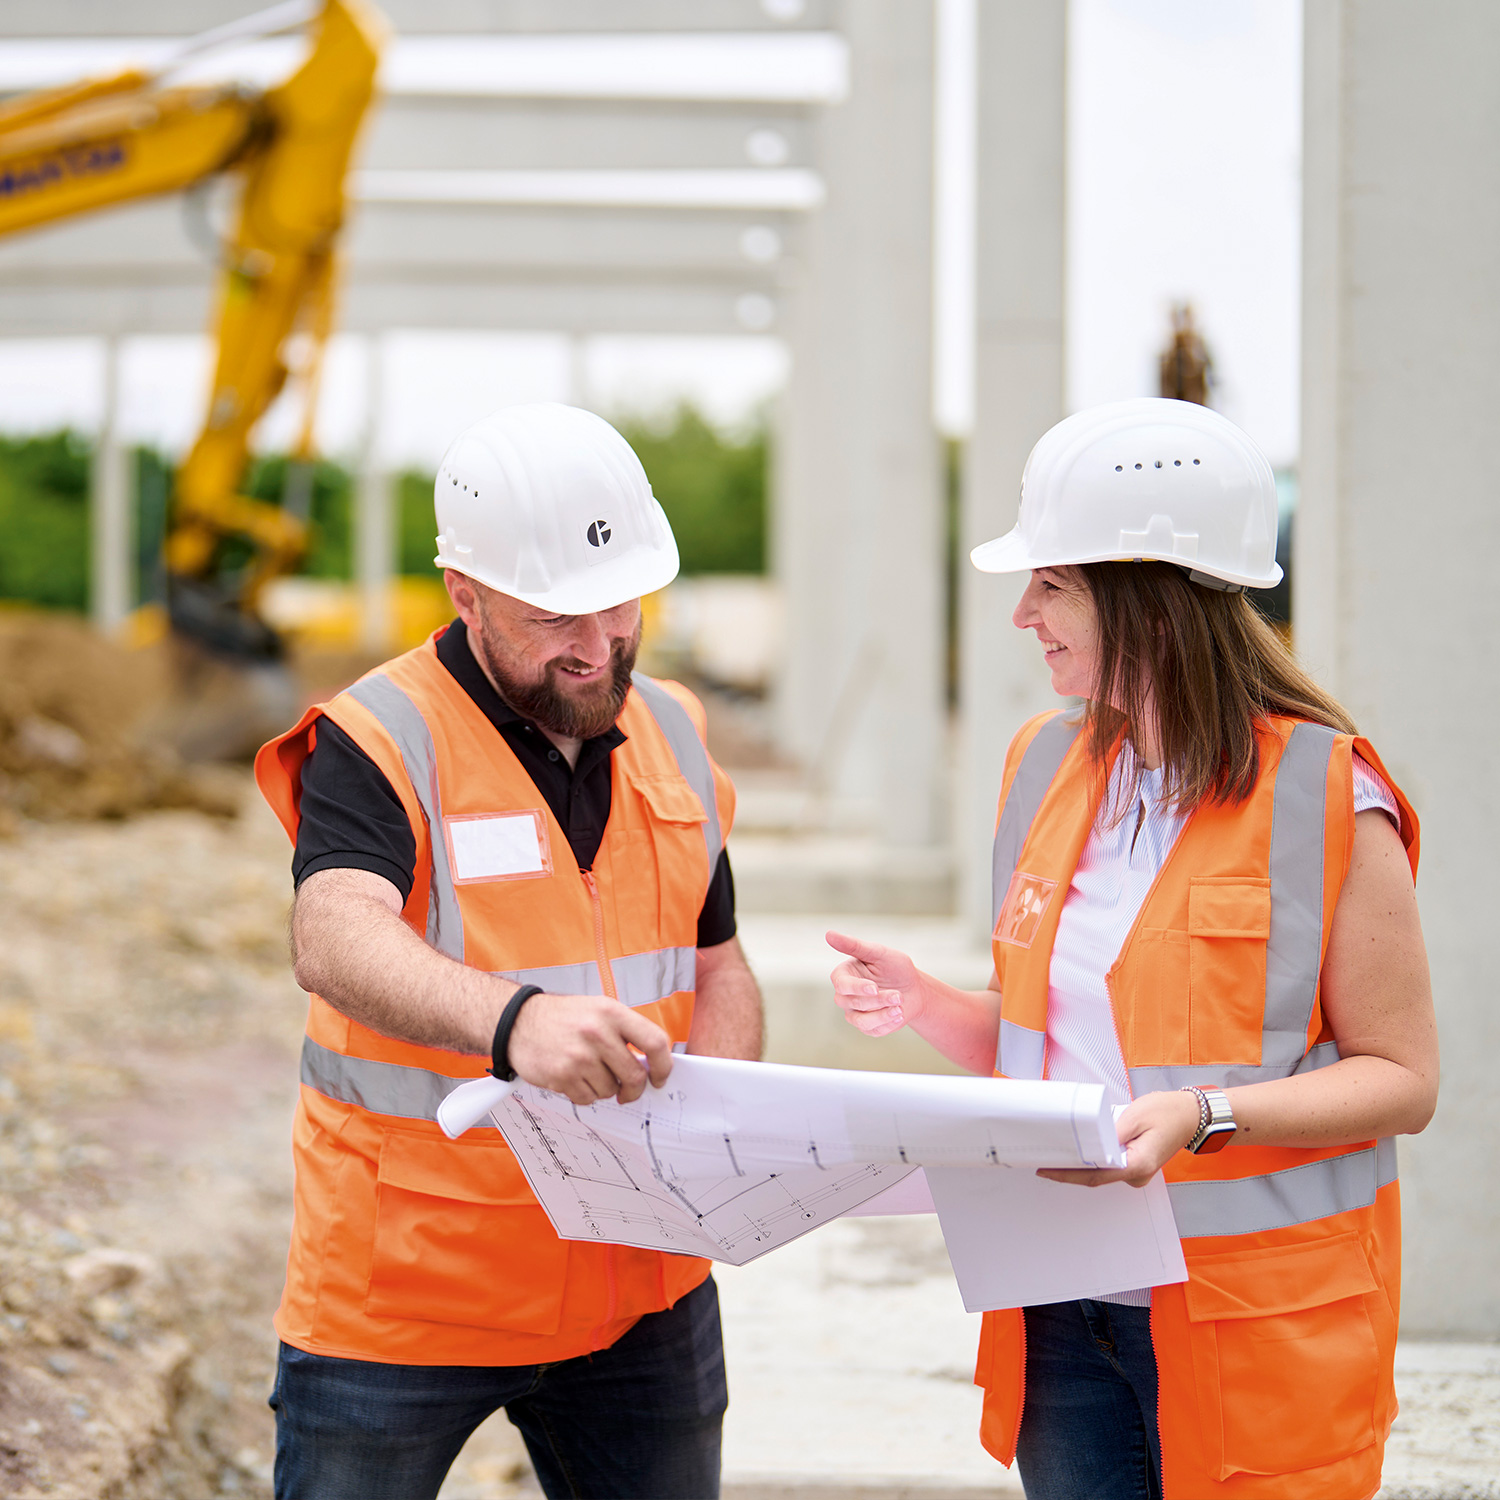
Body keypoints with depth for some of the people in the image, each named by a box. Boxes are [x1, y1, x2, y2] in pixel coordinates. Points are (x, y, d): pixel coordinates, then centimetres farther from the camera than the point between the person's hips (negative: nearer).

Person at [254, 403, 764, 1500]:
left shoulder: (671, 736, 8)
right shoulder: (379, 746, -13)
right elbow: (335, 941, -32)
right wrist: (511, 1021, -51)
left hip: (640, 1283, 5)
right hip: (401, 1288, -5)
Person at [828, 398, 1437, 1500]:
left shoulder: (1328, 798, -11)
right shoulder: (1046, 768, 9)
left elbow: (1404, 1078, -10)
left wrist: (1204, 1116, -23)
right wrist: (926, 1005, -3)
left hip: (1254, 1324, -5)